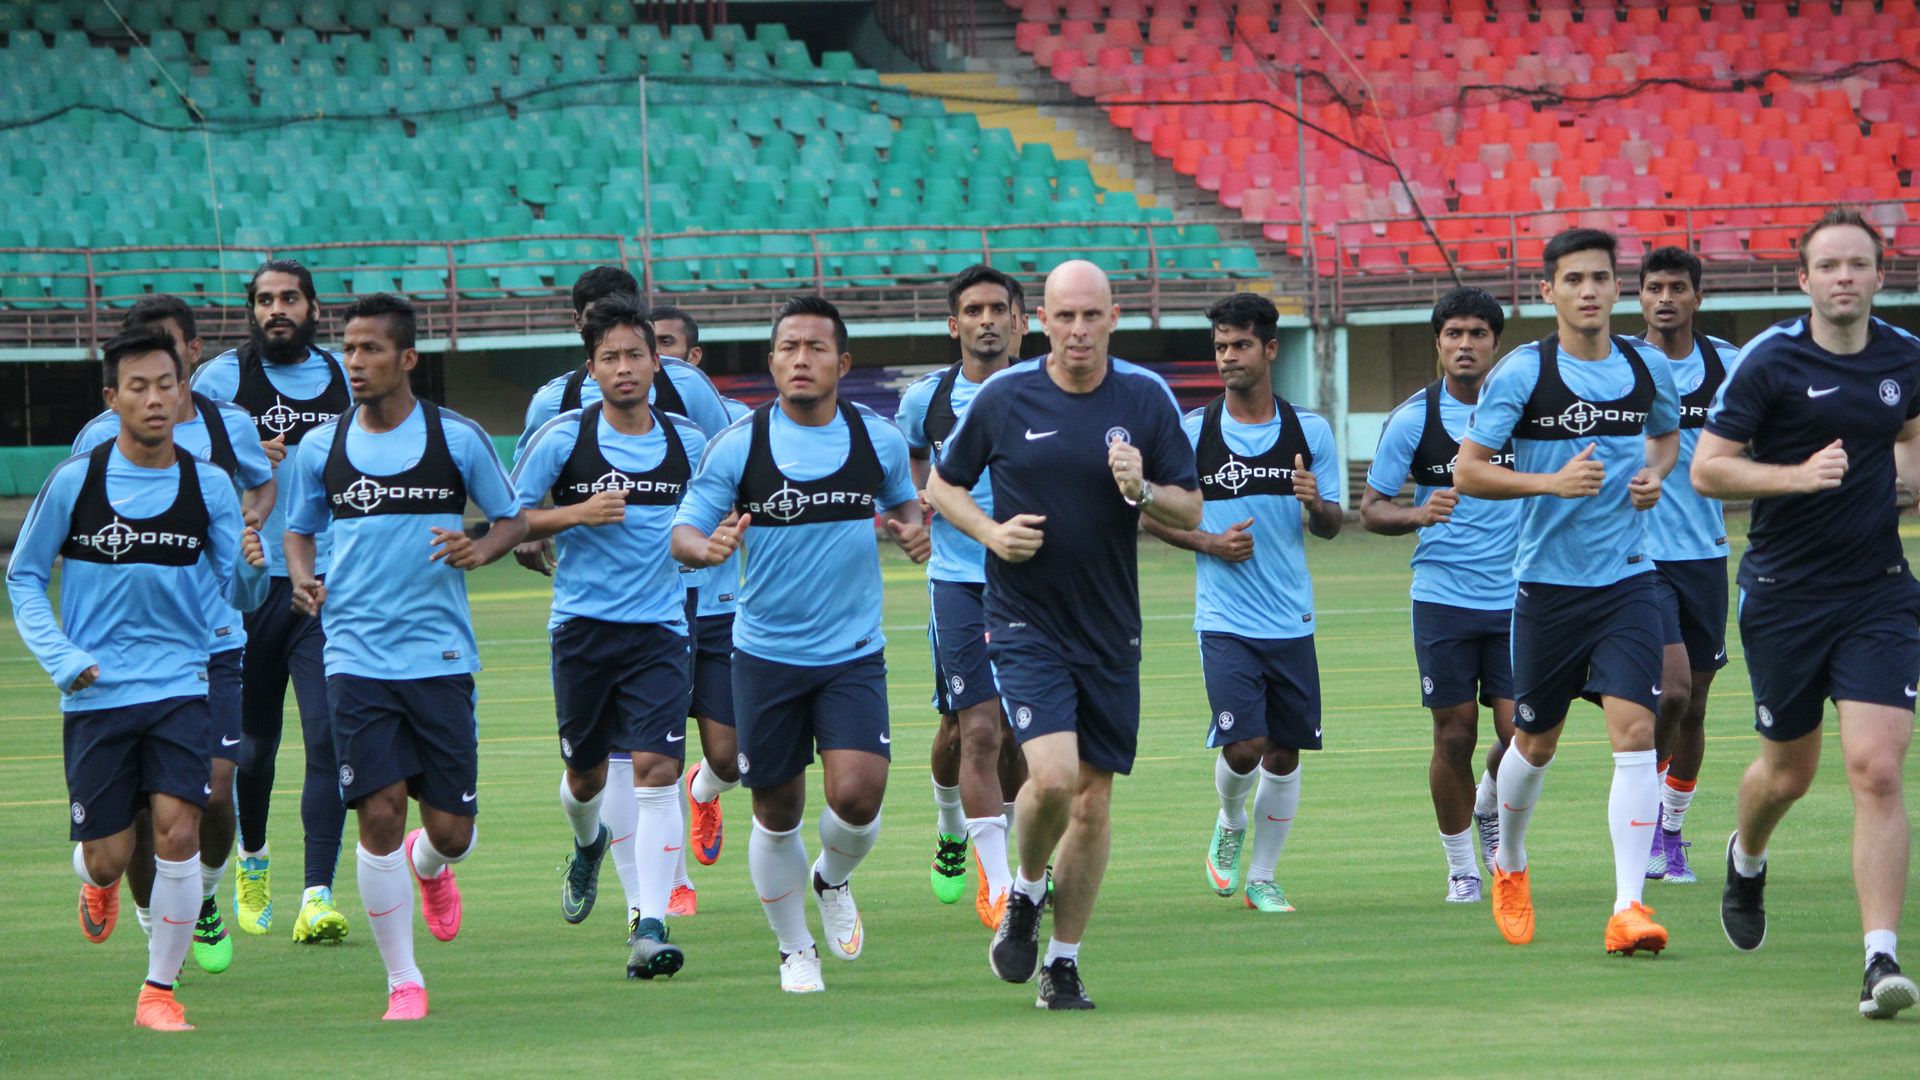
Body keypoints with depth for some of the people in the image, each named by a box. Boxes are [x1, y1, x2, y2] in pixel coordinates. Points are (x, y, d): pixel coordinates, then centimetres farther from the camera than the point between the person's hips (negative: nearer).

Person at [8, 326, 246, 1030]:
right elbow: (24, 576, 6)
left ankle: (159, 991, 1)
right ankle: (97, 882, 41)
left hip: (179, 687, 0)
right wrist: (61, 657, -5)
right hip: (96, 694, 0)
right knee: (108, 855, 1)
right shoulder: (73, 482, -4)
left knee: (177, 828, -15)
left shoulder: (209, 485, 0)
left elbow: (236, 593, 3)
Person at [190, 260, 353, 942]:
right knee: (253, 743, 9)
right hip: (250, 584, -1)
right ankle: (251, 858, 37)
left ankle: (318, 898, -13)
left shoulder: (346, 380, 10)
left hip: (331, 585, 1)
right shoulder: (222, 378, 2)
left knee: (328, 738, -11)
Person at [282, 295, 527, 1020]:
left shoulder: (458, 439, 0)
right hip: (356, 655, 1)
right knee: (379, 813, -9)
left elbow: (513, 520, 9)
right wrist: (303, 579, -3)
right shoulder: (321, 449, 5)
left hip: (441, 655, 0)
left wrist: (479, 550, -13)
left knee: (451, 830, 0)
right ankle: (403, 981, 2)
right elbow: (299, 531, 18)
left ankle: (429, 865, 40)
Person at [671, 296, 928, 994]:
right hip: (766, 653, 0)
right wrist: (707, 546, -28)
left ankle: (832, 879, 19)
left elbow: (902, 500, 19)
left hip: (853, 654, 1)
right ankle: (794, 948, 26)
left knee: (857, 794, -16)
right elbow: (683, 532, -5)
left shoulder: (879, 439, 1)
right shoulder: (738, 445, -6)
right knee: (777, 811, 5)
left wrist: (913, 527, -4)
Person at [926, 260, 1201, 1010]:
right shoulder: (1003, 398, -3)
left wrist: (1143, 491, -16)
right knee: (1052, 774, -20)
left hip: (1110, 630, 3)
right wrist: (990, 531, -10)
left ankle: (1063, 963, 17)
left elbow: (1191, 512, 5)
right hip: (1025, 621, -2)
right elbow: (941, 485, 9)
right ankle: (1025, 891, 10)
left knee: (1093, 798, 5)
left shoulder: (1146, 399, 0)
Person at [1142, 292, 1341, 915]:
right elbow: (1152, 515, 6)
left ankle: (1263, 877, 19)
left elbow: (1330, 527, 9)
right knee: (1242, 747, -14)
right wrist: (1208, 543, -11)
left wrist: (1315, 502, -14)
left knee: (1284, 753, 4)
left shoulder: (1310, 431, 3)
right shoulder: (1192, 432, -2)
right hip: (1225, 622, -2)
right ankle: (1229, 823, 19)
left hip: (1291, 622, 2)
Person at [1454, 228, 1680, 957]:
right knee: (1535, 744, 12)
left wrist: (1654, 474, 4)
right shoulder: (1522, 373, -8)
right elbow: (1467, 471, -8)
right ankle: (1509, 865, 40)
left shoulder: (1647, 369, 3)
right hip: (1548, 582, -1)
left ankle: (1629, 906, -18)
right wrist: (1553, 482, -20)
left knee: (1634, 733, -15)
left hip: (1627, 580, 2)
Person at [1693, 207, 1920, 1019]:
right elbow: (1706, 468, -9)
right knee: (1789, 770, 13)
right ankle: (1746, 859, 49)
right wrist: (1796, 475, -22)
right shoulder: (1769, 361, -8)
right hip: (1784, 592, -1)